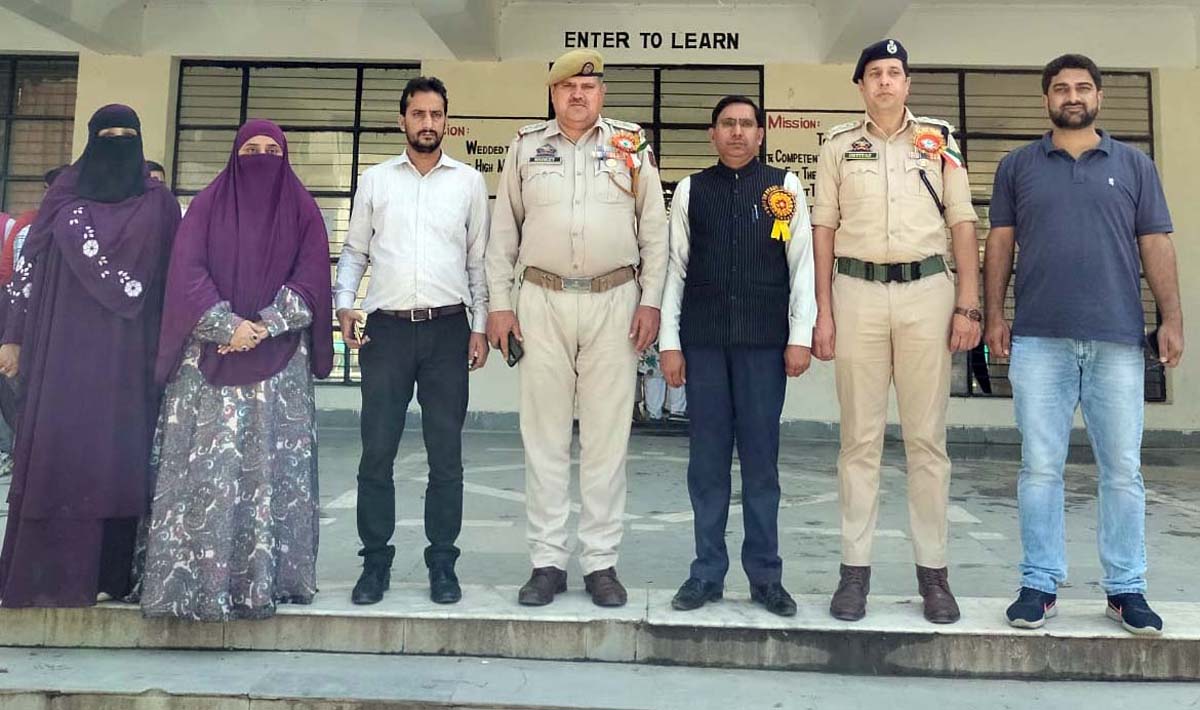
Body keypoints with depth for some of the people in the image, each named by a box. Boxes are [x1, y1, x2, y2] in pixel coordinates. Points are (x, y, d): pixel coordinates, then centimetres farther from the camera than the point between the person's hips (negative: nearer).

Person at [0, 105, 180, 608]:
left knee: (116, 451, 0)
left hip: (129, 354, -1)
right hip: (66, 348, 1)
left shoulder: (159, 203, 7)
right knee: (55, 447, -1)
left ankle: (106, 573, 5)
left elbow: (176, 277, 5)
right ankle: (42, 571, 7)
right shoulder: (64, 195, 9)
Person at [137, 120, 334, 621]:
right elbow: (186, 271, 0)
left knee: (274, 464, -1)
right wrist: (227, 325, -13)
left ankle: (267, 574, 6)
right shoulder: (208, 204, 10)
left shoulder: (301, 209, 10)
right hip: (211, 355, 0)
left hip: (280, 360, 0)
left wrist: (264, 325, -12)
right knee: (206, 466, -2)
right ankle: (196, 576, 4)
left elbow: (311, 279, 0)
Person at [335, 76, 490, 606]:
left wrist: (480, 327, 3)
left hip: (447, 329, 0)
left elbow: (478, 259, 9)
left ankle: (442, 563, 16)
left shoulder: (469, 182, 9)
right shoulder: (375, 180, 11)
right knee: (377, 452, 2)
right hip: (387, 328, 1)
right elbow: (354, 250, 14)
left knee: (446, 454, 4)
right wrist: (344, 303, -2)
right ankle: (375, 562, 15)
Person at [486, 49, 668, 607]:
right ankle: (547, 561, 14)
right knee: (543, 436, 3)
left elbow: (654, 230, 7)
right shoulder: (526, 146, 10)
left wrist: (650, 301, -2)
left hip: (613, 301, -1)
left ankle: (601, 562, 13)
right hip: (542, 301, 1)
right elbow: (504, 231, 10)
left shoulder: (631, 146, 8)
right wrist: (499, 304, 4)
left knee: (607, 436, 2)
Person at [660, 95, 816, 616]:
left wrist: (800, 336, -2)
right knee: (707, 457, 6)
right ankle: (707, 572, 17)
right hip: (703, 339, 1)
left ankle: (765, 576, 16)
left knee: (761, 457, 5)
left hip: (764, 340, -1)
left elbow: (803, 264, 5)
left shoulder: (784, 186, 6)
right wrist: (669, 342, 3)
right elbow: (675, 268, 8)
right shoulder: (691, 191, 9)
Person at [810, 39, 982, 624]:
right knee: (860, 437, 3)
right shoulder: (838, 146, 10)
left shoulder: (939, 139, 10)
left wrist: (968, 306, -1)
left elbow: (962, 224, 7)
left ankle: (933, 569, 14)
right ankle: (855, 568, 11)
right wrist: (822, 311, 0)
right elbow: (823, 229, 7)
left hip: (926, 291, 0)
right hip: (857, 292, 0)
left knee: (927, 437, 3)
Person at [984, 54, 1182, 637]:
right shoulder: (1017, 166, 11)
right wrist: (994, 315, 0)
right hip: (1039, 339, -1)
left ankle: (1126, 588, 18)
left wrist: (1172, 318, 0)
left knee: (1122, 470, 5)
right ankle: (1039, 585, 11)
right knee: (1040, 467, 2)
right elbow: (999, 243, 8)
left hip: (1118, 338, 1)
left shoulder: (1134, 165, 12)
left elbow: (1156, 245, 9)